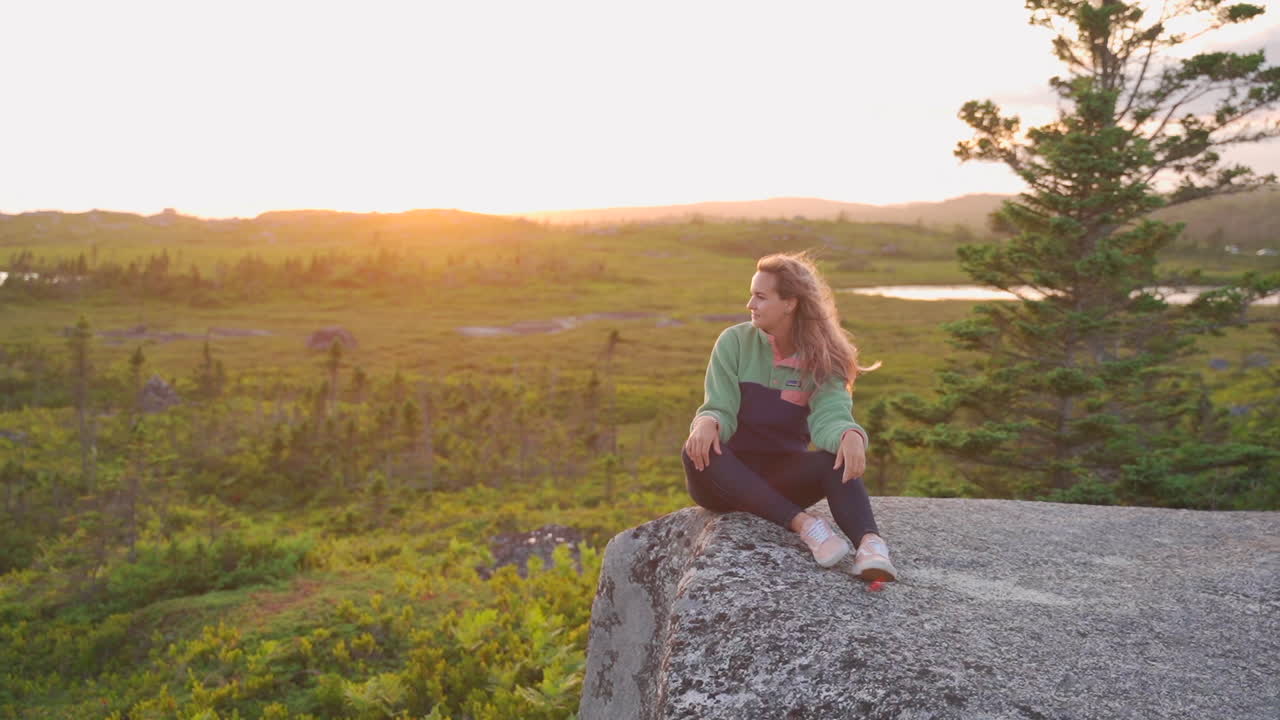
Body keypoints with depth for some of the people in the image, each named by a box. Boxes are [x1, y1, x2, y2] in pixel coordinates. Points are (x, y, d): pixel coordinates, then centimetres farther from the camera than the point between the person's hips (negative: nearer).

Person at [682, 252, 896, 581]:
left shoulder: (822, 358, -4)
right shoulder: (735, 341, -6)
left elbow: (829, 416, -19)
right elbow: (720, 409, -11)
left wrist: (850, 435, -43)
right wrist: (707, 422, -36)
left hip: (784, 476, 1)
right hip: (729, 478, 0)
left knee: (838, 458, -29)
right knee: (696, 452, -34)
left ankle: (871, 544, -53)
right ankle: (803, 523, -41)